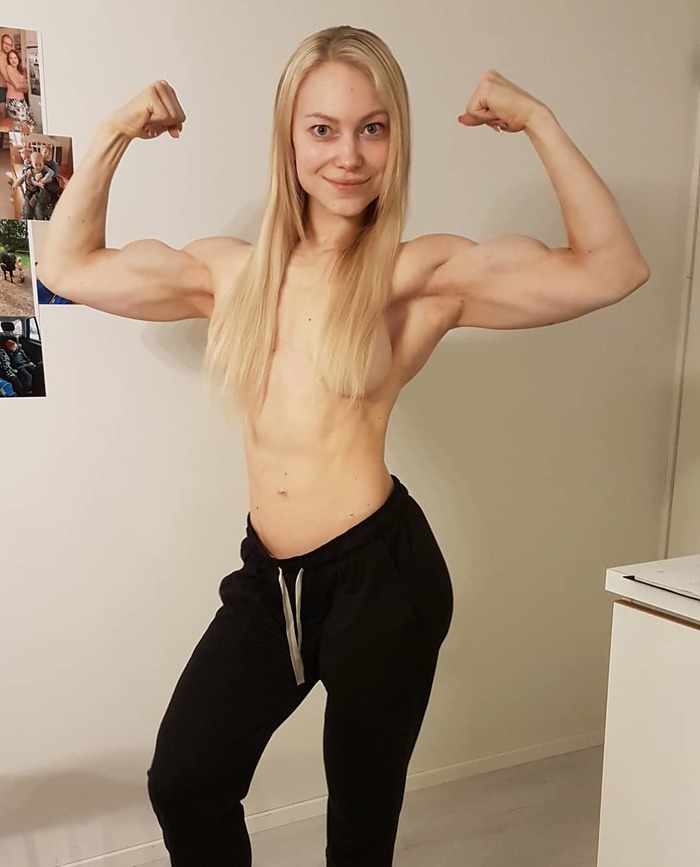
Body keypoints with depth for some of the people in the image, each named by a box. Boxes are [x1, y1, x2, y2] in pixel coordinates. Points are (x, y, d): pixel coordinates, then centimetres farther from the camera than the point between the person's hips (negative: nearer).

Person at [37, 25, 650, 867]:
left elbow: (612, 270, -13)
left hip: (381, 573, -3)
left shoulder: (422, 274, -5)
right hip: (269, 577, 4)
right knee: (182, 784, 11)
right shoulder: (231, 271, 7)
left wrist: (539, 122, -11)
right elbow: (68, 267, 15)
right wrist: (112, 136, 8)